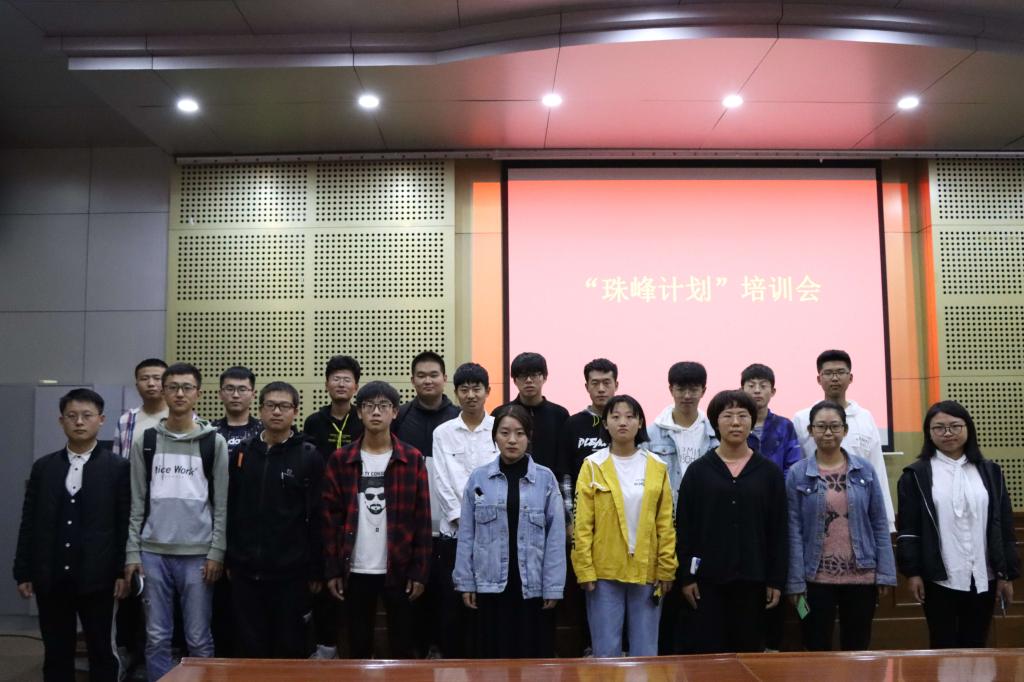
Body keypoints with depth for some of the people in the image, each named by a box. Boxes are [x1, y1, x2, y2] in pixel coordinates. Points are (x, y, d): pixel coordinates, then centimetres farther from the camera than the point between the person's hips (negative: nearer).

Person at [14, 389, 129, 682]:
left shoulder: (118, 467, -2)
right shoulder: (43, 467, 7)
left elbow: (126, 523, -4)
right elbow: (29, 523, 8)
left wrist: (123, 571, -8)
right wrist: (23, 572, 5)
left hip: (96, 578, -3)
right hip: (51, 578, 3)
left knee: (101, 652, 7)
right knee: (56, 654, 11)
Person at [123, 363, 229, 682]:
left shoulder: (214, 442, 0)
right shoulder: (145, 441, 6)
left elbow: (222, 503, -1)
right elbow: (137, 502, 7)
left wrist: (216, 552, -8)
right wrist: (132, 552, 1)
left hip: (198, 554, -2)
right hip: (153, 552, 2)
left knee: (199, 639, 4)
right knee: (157, 638, 8)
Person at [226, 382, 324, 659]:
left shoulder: (309, 456, -4)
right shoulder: (242, 453, 7)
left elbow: (318, 518, -5)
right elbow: (229, 509, 9)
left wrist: (317, 570, -7)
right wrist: (228, 560, 6)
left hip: (291, 572, -3)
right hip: (245, 571, 3)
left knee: (289, 650, 6)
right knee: (249, 649, 10)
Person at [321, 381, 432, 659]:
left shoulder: (413, 459, -1)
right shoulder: (340, 460, 2)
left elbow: (422, 519, -2)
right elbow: (331, 516, 1)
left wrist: (420, 571, -6)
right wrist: (332, 570, -3)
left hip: (399, 570, -1)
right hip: (355, 571, 1)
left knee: (402, 647, 8)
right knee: (358, 646, 11)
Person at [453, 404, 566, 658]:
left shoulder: (545, 478, -2)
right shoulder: (478, 478, 1)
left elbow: (556, 536, -2)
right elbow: (466, 534, 4)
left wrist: (553, 586, -4)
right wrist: (465, 581, 1)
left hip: (532, 584, 0)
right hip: (491, 583, 1)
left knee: (532, 654, 7)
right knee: (495, 653, 9)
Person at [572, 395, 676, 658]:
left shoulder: (657, 467, 2)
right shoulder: (593, 466, -4)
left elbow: (665, 524, 4)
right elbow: (582, 525, -4)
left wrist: (666, 569, 0)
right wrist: (585, 570, -9)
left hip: (647, 571, 2)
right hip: (604, 571, -2)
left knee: (645, 652, 10)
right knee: (607, 651, 7)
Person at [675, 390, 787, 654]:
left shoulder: (770, 472, 5)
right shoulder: (698, 470, 2)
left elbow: (778, 531, 5)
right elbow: (684, 528, 0)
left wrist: (777, 580, 1)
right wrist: (685, 576, -5)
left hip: (752, 579, 1)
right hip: (706, 578, -1)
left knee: (749, 652, 8)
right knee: (705, 654, 1)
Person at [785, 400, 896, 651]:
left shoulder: (865, 470, 1)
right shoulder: (797, 474, -4)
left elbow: (880, 524, 3)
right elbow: (793, 531, -5)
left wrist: (886, 572, -2)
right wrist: (795, 581, -8)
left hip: (862, 575, 2)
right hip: (817, 578, -2)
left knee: (857, 650, 14)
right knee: (817, 652, 9)